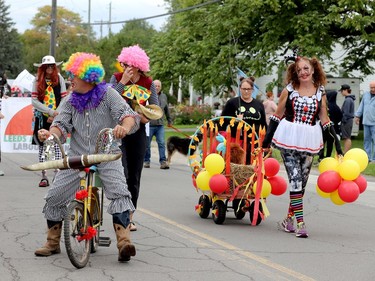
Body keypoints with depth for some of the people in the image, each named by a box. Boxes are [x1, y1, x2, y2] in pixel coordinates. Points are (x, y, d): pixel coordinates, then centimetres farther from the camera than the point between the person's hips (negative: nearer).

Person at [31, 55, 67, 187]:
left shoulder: (59, 79, 3)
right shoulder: (37, 81, 2)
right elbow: (34, 101, -5)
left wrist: (55, 116, -9)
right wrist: (51, 112, -13)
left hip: (57, 118, -1)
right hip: (42, 118, 1)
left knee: (57, 146, -5)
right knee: (42, 146, 1)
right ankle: (44, 176, 3)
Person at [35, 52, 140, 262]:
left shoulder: (108, 94, -3)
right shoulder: (70, 101, 8)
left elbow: (128, 114, -15)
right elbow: (62, 123, -3)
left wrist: (124, 127, -40)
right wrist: (50, 133, -27)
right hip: (77, 158, 4)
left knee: (119, 193, -25)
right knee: (54, 197, -2)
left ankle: (124, 242, -30)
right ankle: (53, 243, 15)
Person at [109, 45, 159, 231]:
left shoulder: (148, 83, 2)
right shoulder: (117, 78, -3)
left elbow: (156, 108, 10)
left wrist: (147, 117, -10)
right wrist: (123, 82, -19)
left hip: (138, 132, 3)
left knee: (135, 177, 7)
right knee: (122, 173, -15)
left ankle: (130, 216, 18)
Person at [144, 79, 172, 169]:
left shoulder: (163, 96, 14)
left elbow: (166, 110, 25)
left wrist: (169, 120, 28)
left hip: (160, 125, 4)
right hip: (149, 124, -4)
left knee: (162, 143, -4)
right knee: (147, 144, 5)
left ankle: (163, 161, -5)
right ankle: (146, 161, 17)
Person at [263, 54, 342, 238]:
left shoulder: (320, 93, 5)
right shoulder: (289, 90, 0)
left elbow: (325, 120, 10)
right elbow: (277, 116, 6)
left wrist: (337, 144, 7)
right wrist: (267, 141, 4)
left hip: (309, 141, 3)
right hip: (288, 139, -2)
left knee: (302, 181, 7)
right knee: (295, 178, -10)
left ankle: (289, 218, 21)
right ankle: (299, 222, -12)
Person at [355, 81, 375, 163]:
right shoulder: (366, 95, 12)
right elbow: (361, 106, 19)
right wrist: (357, 116, 17)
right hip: (366, 122, 5)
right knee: (366, 140, 8)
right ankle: (367, 157, 13)